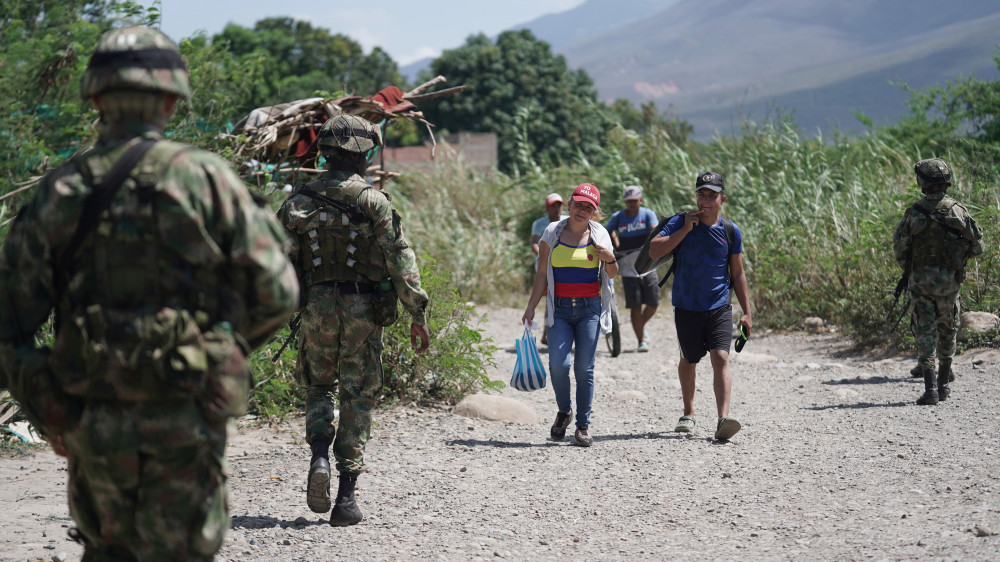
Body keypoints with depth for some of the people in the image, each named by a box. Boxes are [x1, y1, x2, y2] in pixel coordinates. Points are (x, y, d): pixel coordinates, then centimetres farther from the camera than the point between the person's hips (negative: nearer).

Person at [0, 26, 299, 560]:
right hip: (183, 416, -3)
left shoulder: (59, 190, 2)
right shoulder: (205, 177, -6)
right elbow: (274, 292, -6)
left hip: (92, 419, 3)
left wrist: (46, 414, 12)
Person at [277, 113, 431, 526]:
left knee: (319, 386, 21)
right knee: (357, 397, 5)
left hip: (316, 307, 2)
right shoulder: (374, 202, -6)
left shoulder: (298, 202, 2)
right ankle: (346, 499, 3)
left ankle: (319, 456, -6)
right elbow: (400, 260, -8)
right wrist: (418, 314, -3)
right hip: (363, 309, -2)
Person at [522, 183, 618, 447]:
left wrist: (610, 259, -10)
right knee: (558, 364, -14)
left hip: (589, 308, 0)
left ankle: (583, 425, 9)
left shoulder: (599, 235, 5)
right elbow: (542, 273, 7)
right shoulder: (552, 233, 4)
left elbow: (612, 274, 12)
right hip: (559, 308, 0)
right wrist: (531, 306, 2)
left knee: (584, 368, -2)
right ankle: (564, 412, 12)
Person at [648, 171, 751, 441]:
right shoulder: (681, 223, -3)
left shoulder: (731, 231, 1)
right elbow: (654, 251, -14)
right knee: (689, 360, 15)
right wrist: (686, 229, -18)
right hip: (687, 307, 0)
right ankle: (688, 413, 36)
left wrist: (746, 312, 5)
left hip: (719, 307, 0)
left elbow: (737, 273, 9)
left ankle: (723, 419, -26)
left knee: (721, 358, -16)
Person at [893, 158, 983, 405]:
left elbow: (899, 248, -5)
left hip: (920, 280, -2)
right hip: (950, 280, 2)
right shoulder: (959, 210, -3)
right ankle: (944, 383, 26)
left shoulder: (914, 212, -7)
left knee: (925, 331, -2)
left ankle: (930, 388, -13)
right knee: (947, 329, 19)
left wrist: (908, 269, 13)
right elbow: (977, 246, 1)